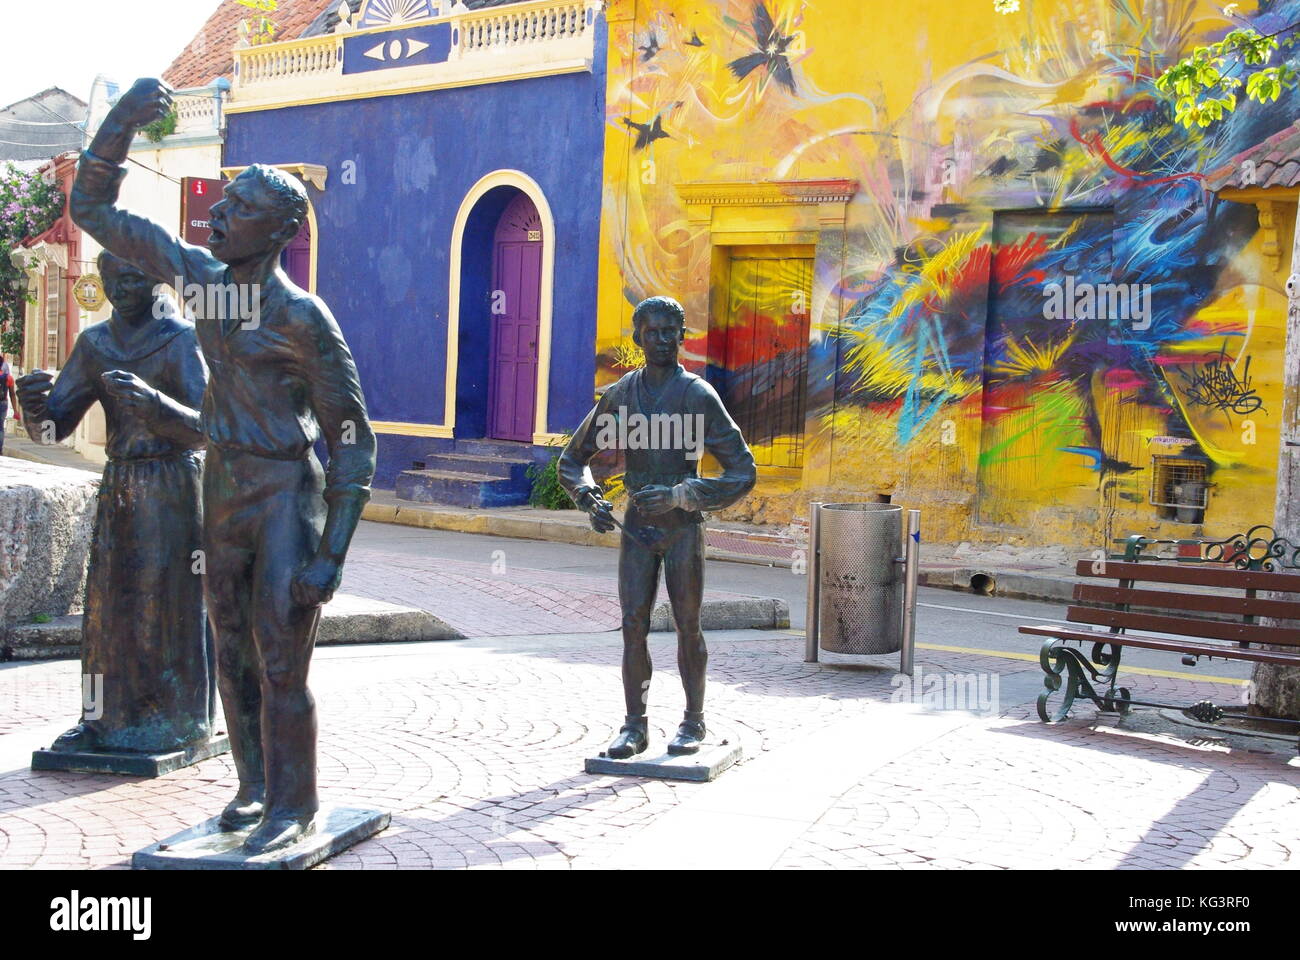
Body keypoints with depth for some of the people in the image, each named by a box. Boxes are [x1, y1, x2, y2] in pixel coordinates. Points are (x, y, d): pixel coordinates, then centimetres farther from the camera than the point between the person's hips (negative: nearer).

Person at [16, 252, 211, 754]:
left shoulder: (181, 340, -10)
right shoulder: (94, 342, 7)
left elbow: (204, 428, -20)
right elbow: (53, 427, 4)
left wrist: (152, 401, -37)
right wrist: (37, 406, -19)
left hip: (172, 486, -5)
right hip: (117, 485, 6)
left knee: (166, 603, -3)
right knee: (108, 600, 4)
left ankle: (176, 720, 6)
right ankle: (110, 717, 12)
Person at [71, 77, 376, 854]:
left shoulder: (302, 316, -16)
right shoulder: (200, 274, 3)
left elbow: (353, 441, -14)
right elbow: (94, 209, 13)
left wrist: (331, 555, -18)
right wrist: (122, 122, -2)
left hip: (286, 494, -7)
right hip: (223, 492, 7)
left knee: (281, 661, -6)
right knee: (234, 655, 13)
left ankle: (293, 806, 8)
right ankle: (256, 786, 28)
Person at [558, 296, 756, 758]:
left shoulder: (699, 396, -10)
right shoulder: (619, 395, 2)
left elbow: (743, 472, -12)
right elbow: (573, 459, 13)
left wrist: (679, 495, -22)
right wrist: (589, 499, -8)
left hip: (683, 529, -3)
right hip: (636, 528, 3)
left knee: (688, 626, 4)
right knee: (634, 625, -2)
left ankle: (694, 722, 19)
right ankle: (634, 726, 7)